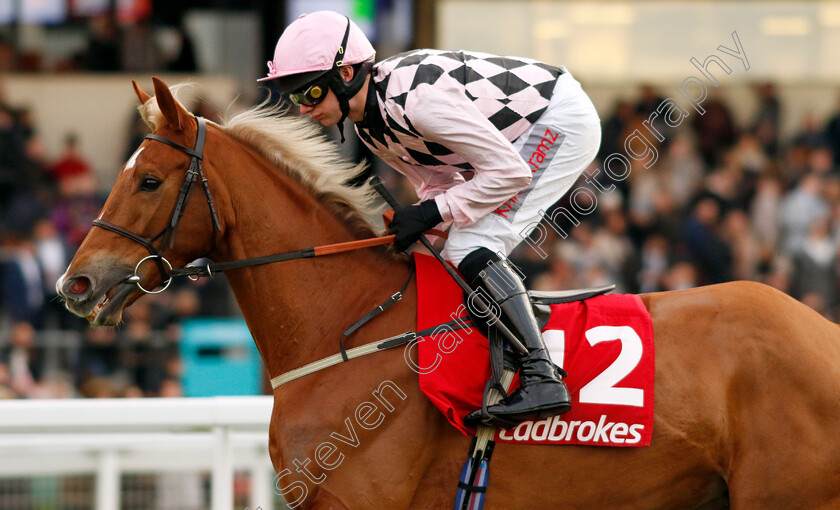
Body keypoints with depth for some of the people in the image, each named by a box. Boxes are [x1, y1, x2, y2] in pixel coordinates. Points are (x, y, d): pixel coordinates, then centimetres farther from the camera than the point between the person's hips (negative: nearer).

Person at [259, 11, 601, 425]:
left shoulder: (413, 98, -32)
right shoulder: (367, 124, -1)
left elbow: (510, 171, -28)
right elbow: (439, 180, 8)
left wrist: (432, 212, -25)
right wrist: (417, 222, -12)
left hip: (564, 121, -10)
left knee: (470, 250, -20)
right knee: (457, 260, 9)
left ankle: (542, 379, -25)